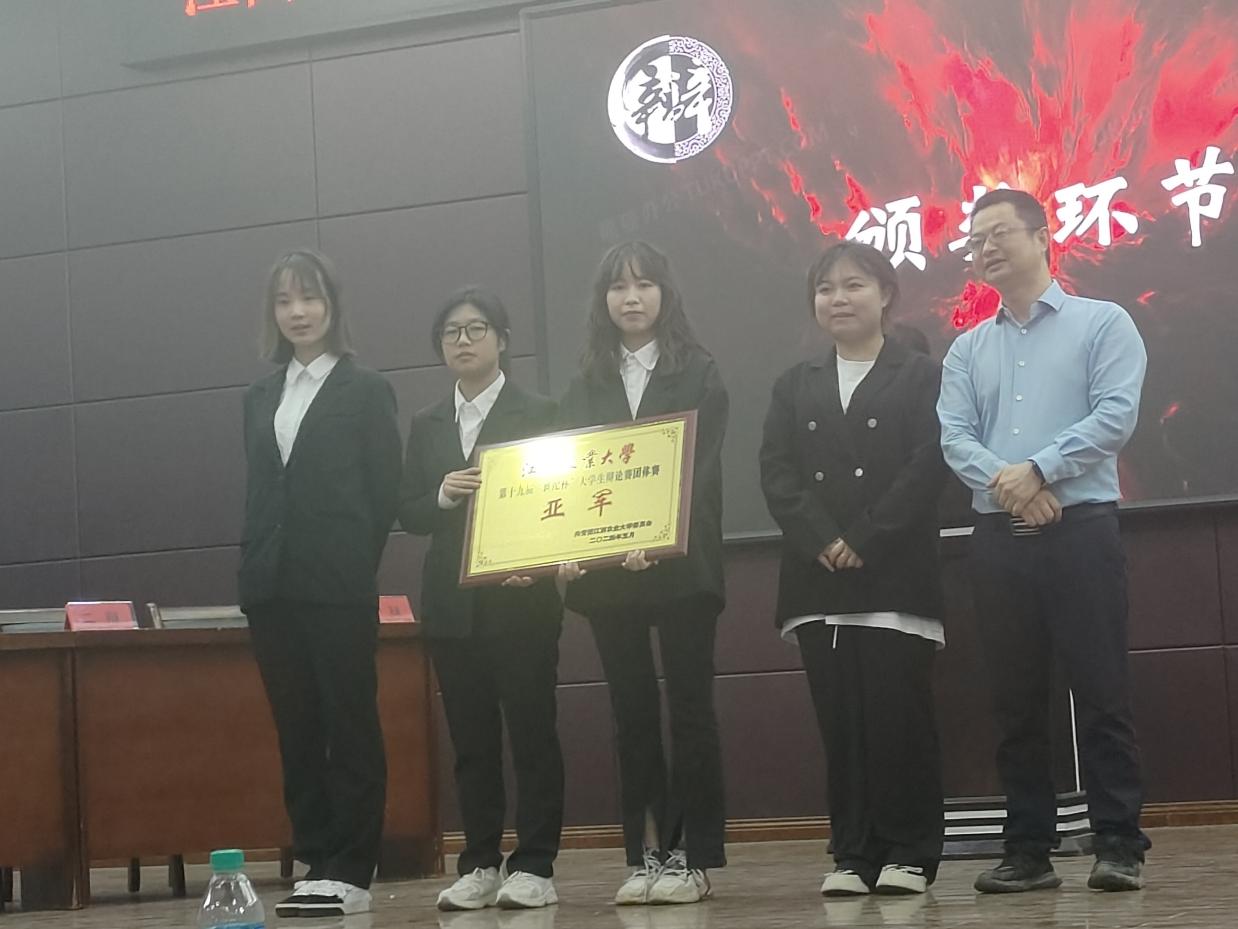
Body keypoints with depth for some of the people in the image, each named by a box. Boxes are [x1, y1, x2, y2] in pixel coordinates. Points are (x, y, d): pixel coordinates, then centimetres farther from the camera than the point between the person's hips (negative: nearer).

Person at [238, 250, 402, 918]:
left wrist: (352, 566, -5)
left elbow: (385, 491, -1)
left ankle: (351, 872, 1)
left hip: (338, 587, -5)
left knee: (350, 725, -1)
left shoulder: (366, 391, 2)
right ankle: (314, 863, 12)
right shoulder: (260, 399, 16)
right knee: (296, 730, 6)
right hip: (272, 587, 5)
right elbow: (258, 492, 16)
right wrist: (255, 569, 5)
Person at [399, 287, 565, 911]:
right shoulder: (427, 426, 14)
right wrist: (442, 496, -11)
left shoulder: (538, 415, 1)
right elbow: (408, 514, 10)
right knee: (471, 738, 6)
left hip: (522, 598, -4)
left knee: (531, 731, 0)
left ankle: (533, 866, 5)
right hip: (452, 604, 4)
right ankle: (479, 866, 11)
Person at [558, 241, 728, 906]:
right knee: (632, 712, 6)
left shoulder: (698, 376, 2)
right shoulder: (585, 388, 12)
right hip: (605, 572, 4)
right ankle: (645, 855, 10)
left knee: (689, 706, -1)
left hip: (682, 565, -3)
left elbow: (702, 468, -8)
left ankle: (692, 855, 3)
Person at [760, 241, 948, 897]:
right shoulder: (795, 388, 16)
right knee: (840, 725, 3)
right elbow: (777, 475, 5)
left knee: (899, 719, -4)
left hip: (897, 578, -3)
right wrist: (824, 543, -11)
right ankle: (853, 855, 7)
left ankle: (910, 854, 4)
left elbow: (927, 467, -7)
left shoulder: (921, 377, 5)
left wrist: (866, 541, -14)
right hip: (818, 583, 3)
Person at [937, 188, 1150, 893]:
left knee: (1102, 690, -5)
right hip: (999, 537, 4)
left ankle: (1120, 844, 0)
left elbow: (1116, 414, -9)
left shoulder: (1102, 323, 4)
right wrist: (1005, 483, -16)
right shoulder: (967, 350, 16)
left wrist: (1038, 470, -16)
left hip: (1082, 527, -4)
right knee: (1017, 700, 5)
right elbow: (954, 437, 3)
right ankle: (1030, 848, 10)